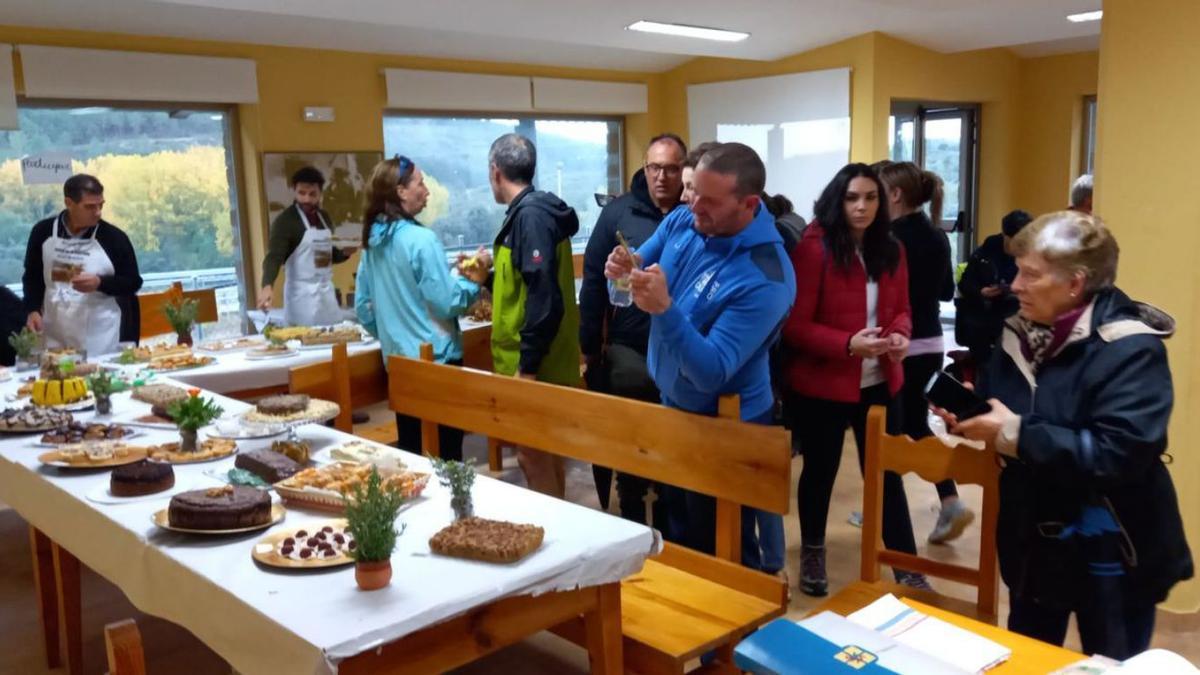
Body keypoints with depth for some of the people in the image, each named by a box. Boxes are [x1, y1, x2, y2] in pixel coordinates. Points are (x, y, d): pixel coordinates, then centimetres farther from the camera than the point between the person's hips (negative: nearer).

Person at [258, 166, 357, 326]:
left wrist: (344, 253, 0)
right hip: (302, 294, -7)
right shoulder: (285, 220, -11)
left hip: (326, 291, 7)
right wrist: (268, 286, -39)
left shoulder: (324, 217, 11)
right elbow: (274, 256, -22)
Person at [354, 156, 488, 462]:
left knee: (410, 449, 15)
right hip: (436, 359, -7)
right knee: (446, 452, 1)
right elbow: (447, 303, -17)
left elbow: (362, 307, 13)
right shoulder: (421, 239, -16)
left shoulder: (372, 241, 7)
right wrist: (474, 280, -1)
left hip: (398, 360, 8)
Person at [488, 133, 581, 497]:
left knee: (533, 454, -2)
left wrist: (527, 365, -23)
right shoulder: (531, 211, 11)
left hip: (535, 365, -10)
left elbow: (544, 297, -25)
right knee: (545, 451, 17)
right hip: (531, 361, 10)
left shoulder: (530, 215, -18)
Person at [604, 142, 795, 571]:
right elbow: (642, 263, 5)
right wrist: (625, 269, -20)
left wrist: (664, 310, -46)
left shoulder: (765, 278, -31)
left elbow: (712, 373, -33)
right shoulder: (681, 222, -9)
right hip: (671, 405, 7)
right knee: (682, 540, 26)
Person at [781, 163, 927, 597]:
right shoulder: (814, 248, -14)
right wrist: (849, 344, -27)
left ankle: (906, 568, 20)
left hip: (879, 383, 4)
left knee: (887, 473, 10)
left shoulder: (891, 249, 4)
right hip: (822, 384, -4)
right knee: (820, 471, 13)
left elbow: (901, 308, 14)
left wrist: (900, 334, -9)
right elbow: (794, 325, -15)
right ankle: (812, 556, 35)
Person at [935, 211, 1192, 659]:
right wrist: (966, 410, -10)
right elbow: (996, 405, 13)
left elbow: (1120, 453, -31)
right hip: (1034, 539, 7)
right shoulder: (1020, 332, 1)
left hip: (1109, 552, -6)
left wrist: (1015, 434, -30)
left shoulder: (1130, 350, -21)